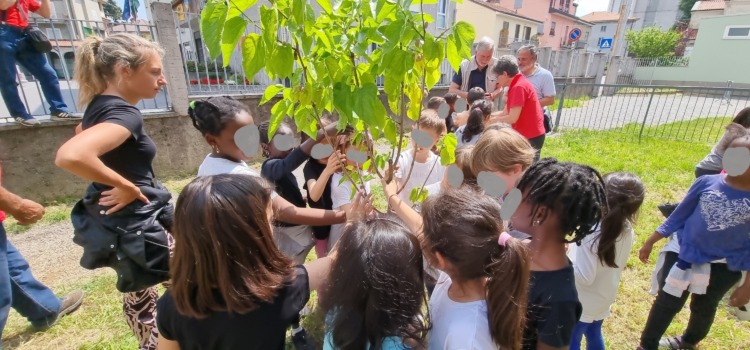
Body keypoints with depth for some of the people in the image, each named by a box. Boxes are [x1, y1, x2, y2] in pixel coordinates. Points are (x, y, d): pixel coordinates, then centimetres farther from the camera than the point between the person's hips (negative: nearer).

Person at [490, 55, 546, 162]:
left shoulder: (519, 87, -20)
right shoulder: (516, 86, 12)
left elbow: (512, 118, -23)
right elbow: (505, 113, 12)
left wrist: (492, 120, -10)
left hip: (531, 137, -10)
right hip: (528, 135, 10)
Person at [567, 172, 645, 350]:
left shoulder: (592, 233, -32)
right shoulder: (626, 231, -9)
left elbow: (584, 277, -29)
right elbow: (617, 264, 6)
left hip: (580, 303, -7)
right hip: (603, 299, 7)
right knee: (594, 334, 29)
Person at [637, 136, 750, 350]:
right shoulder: (707, 182, -11)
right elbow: (679, 215, -1)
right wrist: (650, 242, 2)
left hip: (723, 267, 1)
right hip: (684, 252, 0)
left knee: (703, 308, 22)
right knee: (666, 303, 10)